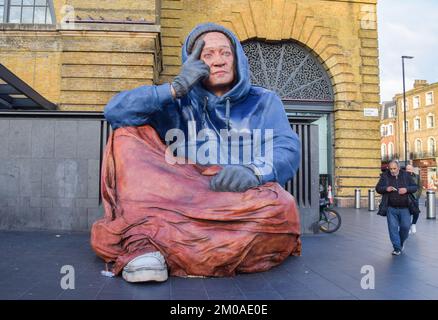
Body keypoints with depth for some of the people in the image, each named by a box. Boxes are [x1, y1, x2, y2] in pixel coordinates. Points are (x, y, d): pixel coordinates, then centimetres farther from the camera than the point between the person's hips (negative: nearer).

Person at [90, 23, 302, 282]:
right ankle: (140, 240, -31)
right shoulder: (178, 103, 15)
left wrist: (253, 171, -25)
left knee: (278, 207, -34)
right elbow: (115, 112, 3)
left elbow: (288, 149, -3)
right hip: (180, 196, 1)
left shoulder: (264, 102, 15)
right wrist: (176, 88, -7)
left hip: (242, 201, 0)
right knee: (128, 135, -10)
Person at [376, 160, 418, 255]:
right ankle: (397, 248, 9)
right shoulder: (385, 176, 1)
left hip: (404, 208, 1)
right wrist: (386, 188, -17)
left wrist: (406, 189, -15)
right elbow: (378, 188, 4)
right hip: (391, 208, 0)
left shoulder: (406, 175, 3)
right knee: (393, 228, -1)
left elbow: (415, 187, 6)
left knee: (405, 226, 1)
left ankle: (401, 243, 28)